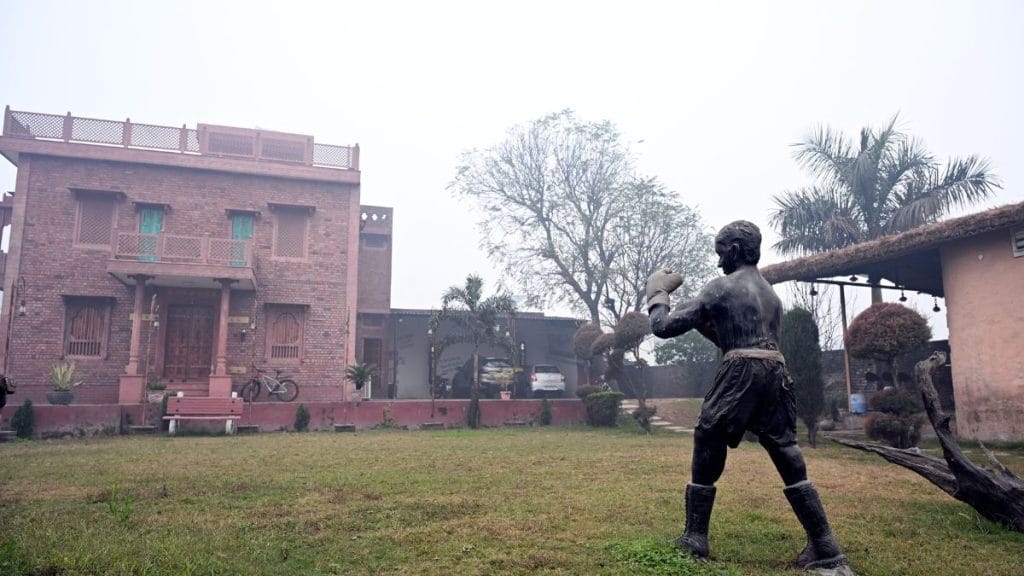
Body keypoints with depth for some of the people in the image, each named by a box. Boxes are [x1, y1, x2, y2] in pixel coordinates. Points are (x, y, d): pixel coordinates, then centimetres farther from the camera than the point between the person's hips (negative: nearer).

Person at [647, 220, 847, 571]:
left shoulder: (722, 287, -1)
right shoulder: (772, 293, 22)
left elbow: (665, 327, -3)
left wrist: (657, 294, 13)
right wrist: (706, 324, 27)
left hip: (740, 375, -7)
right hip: (775, 376, 7)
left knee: (707, 454, 6)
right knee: (789, 460, 9)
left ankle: (694, 539, 14)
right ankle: (824, 547, 9)